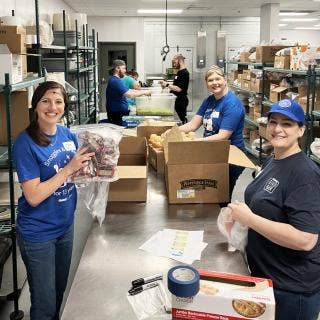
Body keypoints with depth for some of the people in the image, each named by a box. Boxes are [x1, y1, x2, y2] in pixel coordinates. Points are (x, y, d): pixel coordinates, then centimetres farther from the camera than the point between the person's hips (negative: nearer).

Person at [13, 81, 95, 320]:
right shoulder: (26, 143, -20)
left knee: (61, 291, 24)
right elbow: (33, 197, -23)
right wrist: (69, 169, -26)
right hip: (38, 233, -6)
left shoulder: (68, 134, -3)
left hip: (65, 224, 6)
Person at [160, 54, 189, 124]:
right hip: (179, 98, 10)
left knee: (182, 118, -5)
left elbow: (179, 89, -23)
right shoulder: (179, 72, 13)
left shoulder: (184, 73, -17)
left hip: (182, 99, -10)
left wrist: (167, 85, -17)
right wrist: (166, 84, 9)